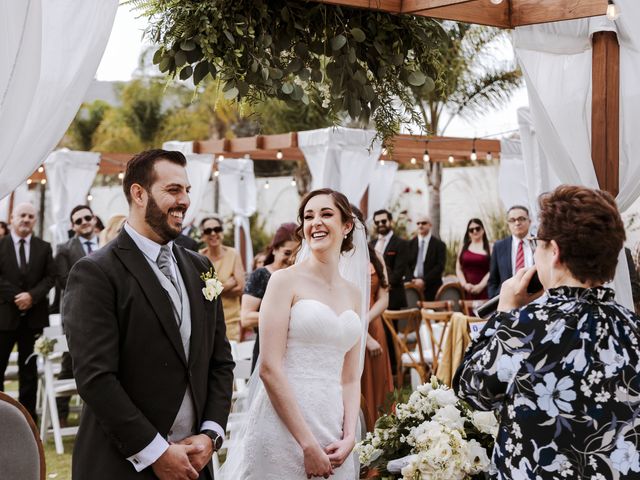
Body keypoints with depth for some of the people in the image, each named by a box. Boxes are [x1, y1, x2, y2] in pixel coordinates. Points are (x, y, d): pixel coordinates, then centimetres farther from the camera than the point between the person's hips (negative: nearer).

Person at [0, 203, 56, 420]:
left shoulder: (44, 248, 7)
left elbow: (50, 277, 3)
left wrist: (32, 295, -12)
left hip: (34, 315, 2)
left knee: (29, 369, 8)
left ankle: (28, 415, 14)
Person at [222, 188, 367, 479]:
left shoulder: (354, 294, 11)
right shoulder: (285, 281, -5)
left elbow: (350, 377, 11)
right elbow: (269, 368, -12)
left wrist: (349, 438, -4)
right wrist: (308, 444, -15)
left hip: (333, 427, 5)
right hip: (284, 428, -5)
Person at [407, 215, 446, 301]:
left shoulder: (439, 244, 4)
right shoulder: (410, 243, 12)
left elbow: (440, 266, -4)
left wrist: (424, 280, -12)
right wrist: (412, 281, -8)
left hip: (432, 289, -2)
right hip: (412, 285, 2)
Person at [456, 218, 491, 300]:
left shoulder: (490, 247, 7)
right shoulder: (464, 247, 16)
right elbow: (458, 269, 12)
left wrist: (480, 286, -10)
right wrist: (464, 284, -3)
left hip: (484, 290, -3)